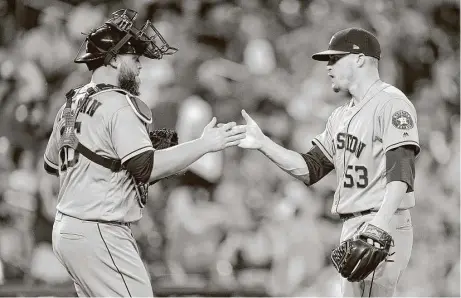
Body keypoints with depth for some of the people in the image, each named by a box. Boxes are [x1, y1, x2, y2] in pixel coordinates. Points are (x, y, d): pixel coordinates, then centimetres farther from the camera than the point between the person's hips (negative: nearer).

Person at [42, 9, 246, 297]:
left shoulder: (72, 103, 13)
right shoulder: (118, 105, -14)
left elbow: (52, 164, 24)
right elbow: (146, 167, -24)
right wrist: (204, 144, -19)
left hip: (67, 227, 10)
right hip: (99, 233, -10)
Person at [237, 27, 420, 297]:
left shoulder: (390, 103, -8)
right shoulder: (342, 116, 21)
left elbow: (401, 171, -19)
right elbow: (310, 169, 19)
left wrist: (382, 222, -32)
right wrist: (262, 143, 8)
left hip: (385, 227, -9)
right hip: (351, 226, 9)